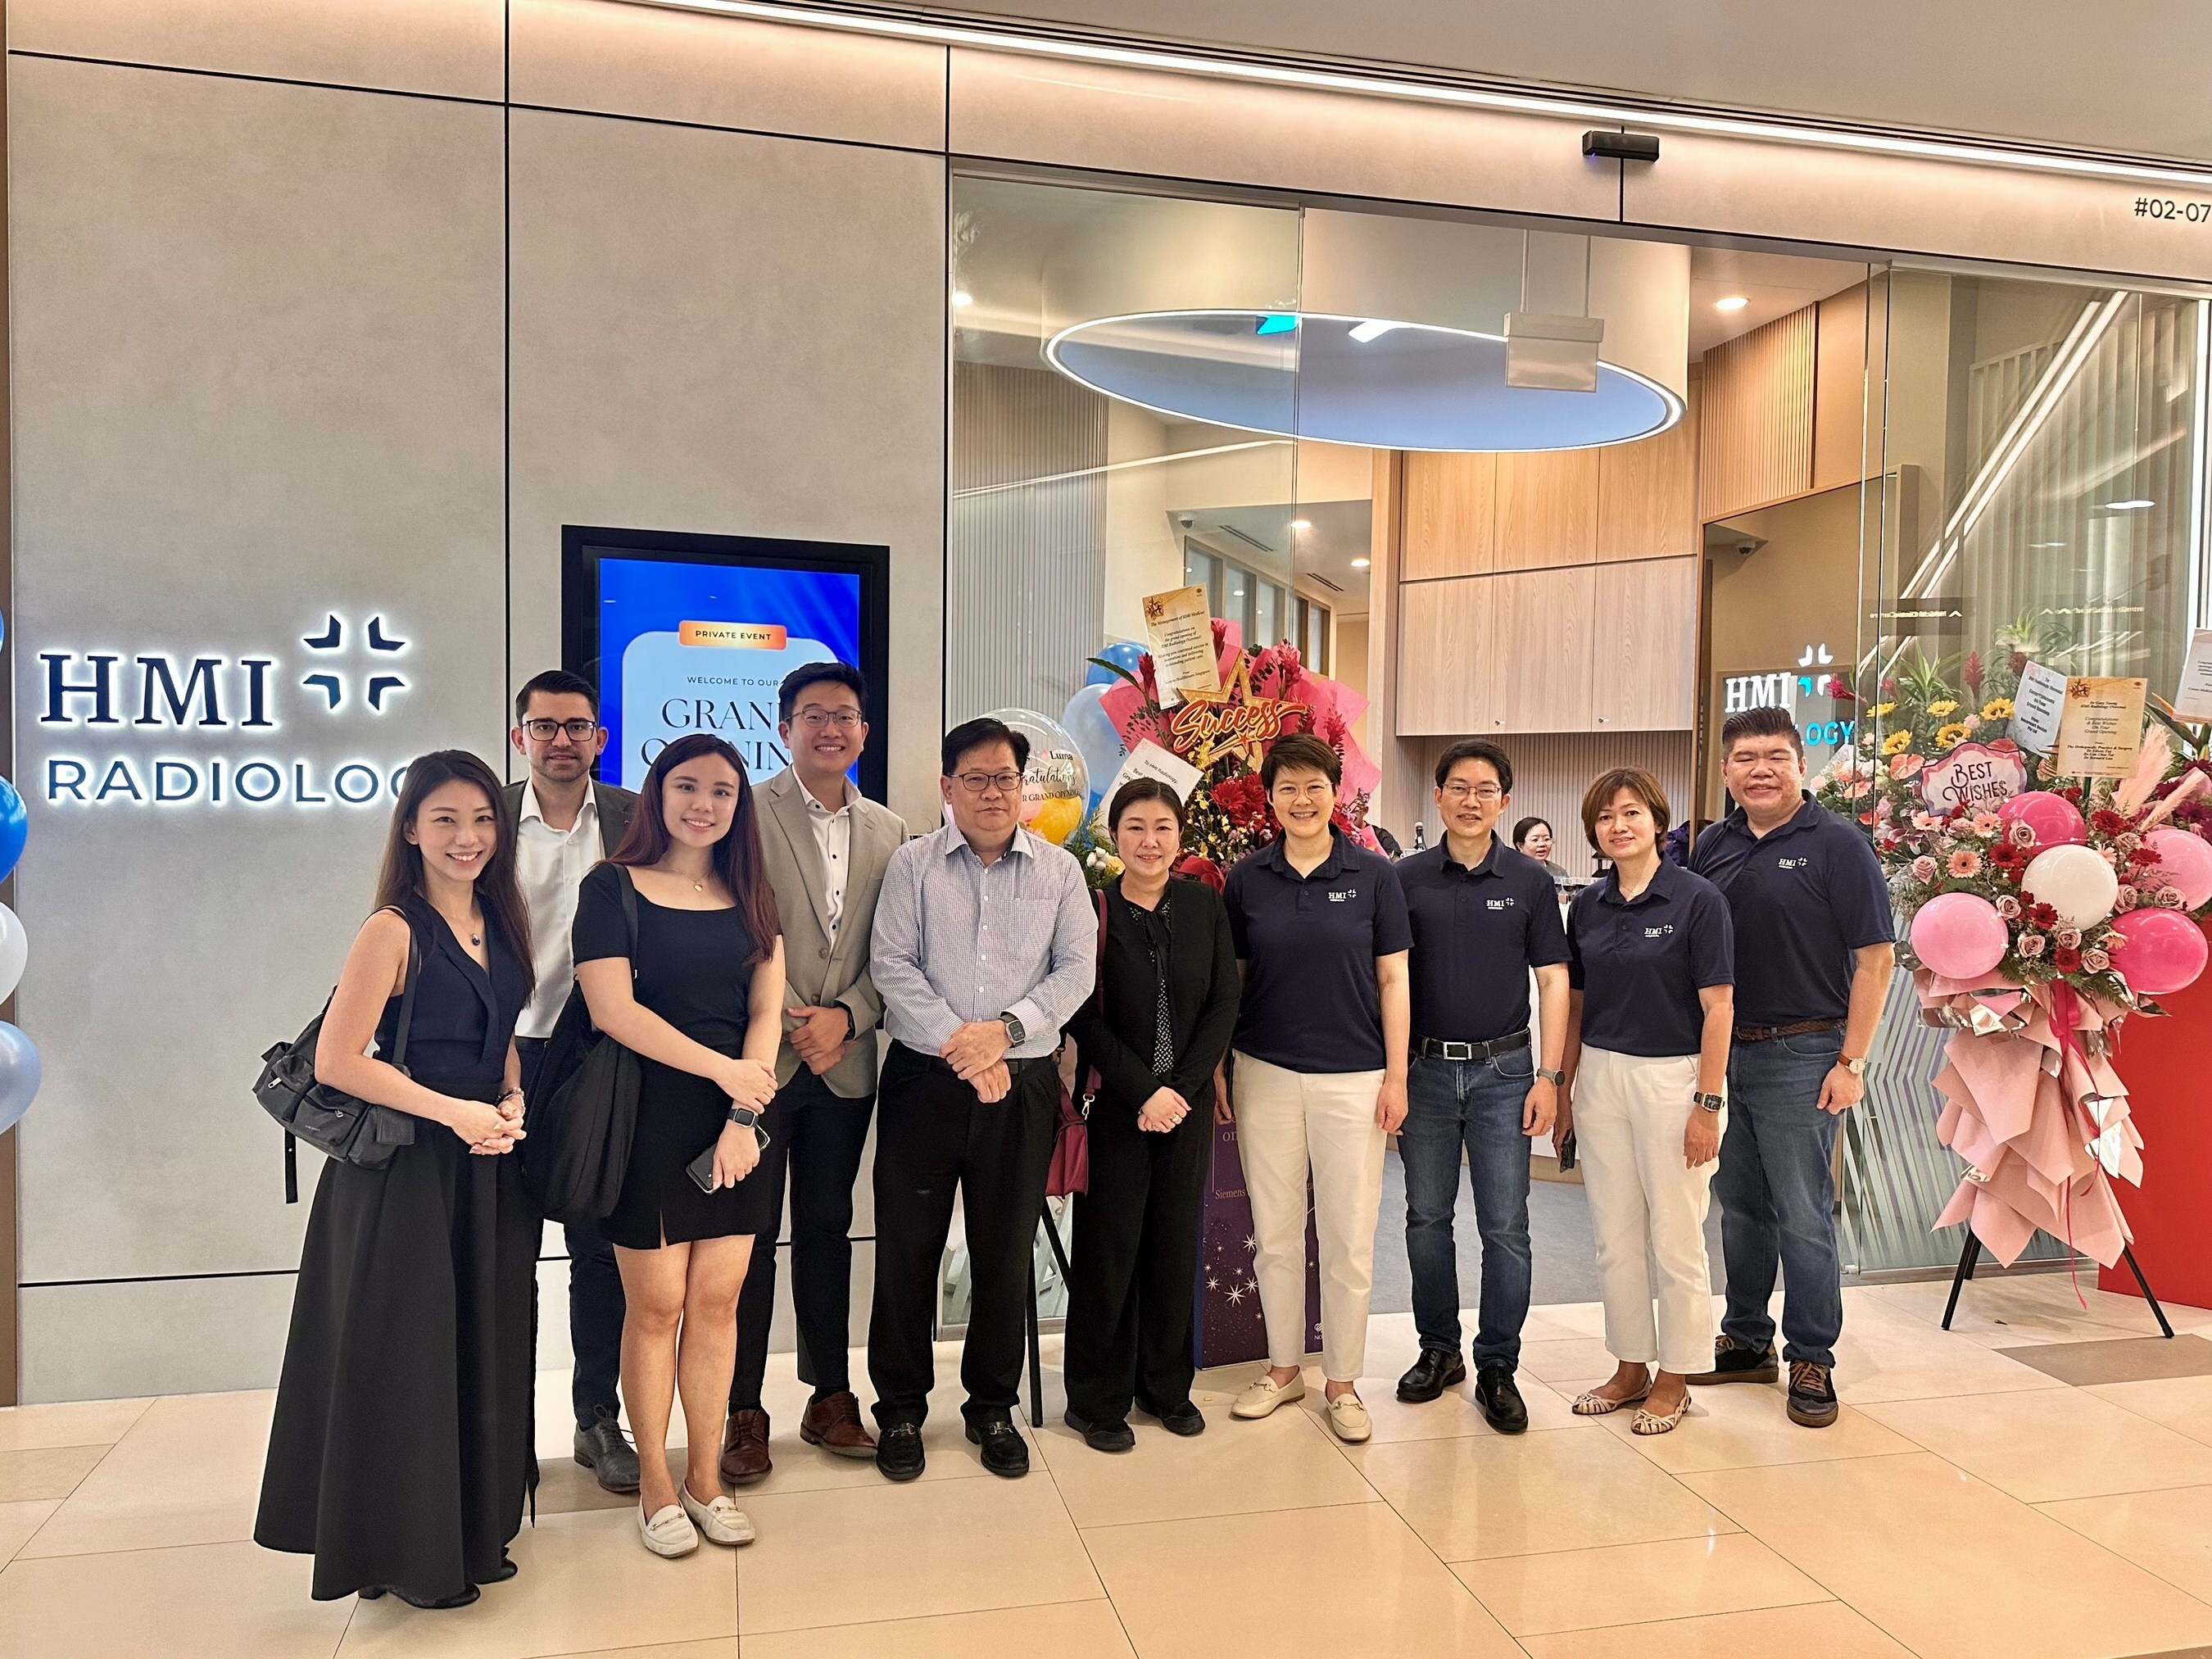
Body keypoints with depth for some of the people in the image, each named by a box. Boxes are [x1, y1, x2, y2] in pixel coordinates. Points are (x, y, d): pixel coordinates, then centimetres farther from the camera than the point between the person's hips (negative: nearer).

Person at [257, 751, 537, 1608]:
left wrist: (512, 1106, -3)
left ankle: (470, 1528, 31)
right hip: (404, 1170, -7)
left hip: (487, 1167, 7)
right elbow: (336, 1061, -17)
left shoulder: (501, 925, 8)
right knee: (406, 1353, 4)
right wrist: (456, 1112, -18)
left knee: (483, 1349, 14)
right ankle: (402, 1549, 22)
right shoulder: (394, 931, -12)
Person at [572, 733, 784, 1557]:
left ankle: (704, 1479, 22)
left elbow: (766, 1010, 5)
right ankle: (655, 1486, 19)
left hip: (739, 1119, 4)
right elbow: (614, 1009, -12)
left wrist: (744, 1116, -8)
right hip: (651, 1113, -4)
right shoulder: (613, 887, -3)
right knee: (655, 1305, 2)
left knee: (716, 1302, 7)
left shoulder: (750, 896, 11)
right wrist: (725, 1070, -14)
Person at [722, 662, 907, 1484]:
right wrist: (790, 1024, -12)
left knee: (827, 1229, 13)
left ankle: (830, 1400, 25)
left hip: (845, 1065, 4)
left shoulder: (888, 831, 10)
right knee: (748, 1237, 4)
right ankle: (744, 1412, 17)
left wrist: (845, 1017, -7)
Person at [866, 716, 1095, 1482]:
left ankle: (992, 1406, 26)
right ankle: (901, 1408, 22)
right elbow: (892, 964, -5)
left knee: (1007, 1249, 9)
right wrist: (958, 1044, -14)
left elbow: (1077, 969, 0)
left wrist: (1006, 1029, -13)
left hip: (1023, 1081, 1)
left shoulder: (1059, 871, 7)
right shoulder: (912, 864, 3)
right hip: (925, 1076, -1)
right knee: (908, 1245, 5)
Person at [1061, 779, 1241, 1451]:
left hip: (1187, 1101, 3)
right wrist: (1143, 1093, -12)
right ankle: (1097, 1399, 16)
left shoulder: (1205, 906, 2)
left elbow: (1225, 1004, 0)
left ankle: (1167, 1386, 25)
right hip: (1114, 1104, -2)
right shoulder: (1092, 910, -5)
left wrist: (1181, 1087, -9)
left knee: (1176, 1241, 10)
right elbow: (1085, 1019, -6)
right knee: (1109, 1244, 2)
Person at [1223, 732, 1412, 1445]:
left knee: (1349, 1236, 4)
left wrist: (1396, 1075, -3)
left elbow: (1392, 979, 0)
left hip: (1353, 1076, -1)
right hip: (1266, 1074, 2)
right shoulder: (1246, 878, 2)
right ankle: (1283, 1368, 28)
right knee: (1275, 1232, 11)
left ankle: (1343, 1381, 20)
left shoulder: (1373, 873, -2)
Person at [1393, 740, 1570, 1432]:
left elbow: (1553, 981, 2)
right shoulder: (1407, 879, 2)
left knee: (1505, 1226, 1)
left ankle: (1498, 1368, 13)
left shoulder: (1530, 882, 1)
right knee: (1427, 1217, 10)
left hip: (1503, 1070, -1)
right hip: (1425, 1067, 1)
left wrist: (1548, 1075, -5)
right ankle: (1439, 1350, 26)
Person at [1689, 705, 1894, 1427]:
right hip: (1720, 1050, 5)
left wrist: (1852, 1061, -12)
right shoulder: (1713, 846, 7)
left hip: (1799, 1055, -5)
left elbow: (1875, 958, -9)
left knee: (1803, 1217, 2)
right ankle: (1745, 1341, 28)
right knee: (1739, 1208, 15)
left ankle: (1811, 1361, 15)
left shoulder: (1836, 845, -7)